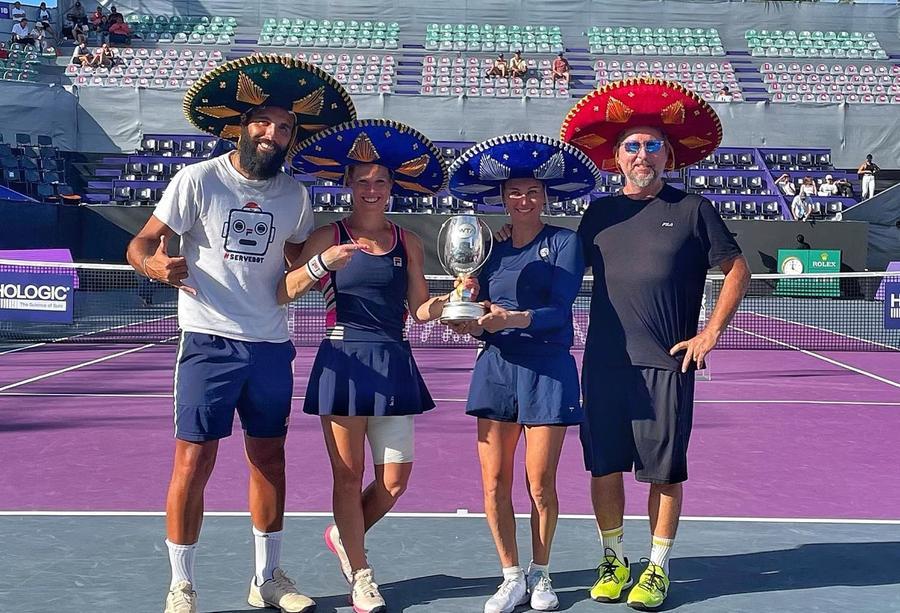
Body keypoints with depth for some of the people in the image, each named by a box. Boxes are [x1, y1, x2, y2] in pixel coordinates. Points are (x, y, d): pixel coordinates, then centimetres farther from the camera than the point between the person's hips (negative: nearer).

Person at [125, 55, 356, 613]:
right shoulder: (199, 179, -6)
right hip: (210, 343, -4)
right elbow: (142, 244, -7)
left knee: (270, 460, 12)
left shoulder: (295, 195, 7)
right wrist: (155, 264, -29)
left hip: (271, 347, 5)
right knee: (194, 462, -4)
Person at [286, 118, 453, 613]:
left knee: (395, 479, 5)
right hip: (344, 362, -3)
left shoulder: (408, 244, 10)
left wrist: (453, 298, -9)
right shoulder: (328, 237, -1)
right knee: (349, 476, 3)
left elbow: (421, 309, 9)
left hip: (394, 364, 4)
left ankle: (344, 537, 33)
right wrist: (321, 265, -24)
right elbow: (282, 295, -9)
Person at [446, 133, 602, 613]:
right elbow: (484, 320, 11)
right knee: (494, 482, 2)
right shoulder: (492, 252, 13)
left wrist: (514, 319, -28)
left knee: (540, 483, 0)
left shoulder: (564, 243, 0)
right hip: (496, 367, 4)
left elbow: (559, 310, -12)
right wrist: (472, 324, -11)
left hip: (547, 370, -4)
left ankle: (540, 574, 20)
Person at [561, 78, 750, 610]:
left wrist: (710, 335, -2)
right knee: (604, 466, 7)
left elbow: (738, 270, 4)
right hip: (604, 362, 3)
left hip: (667, 365, -3)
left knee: (665, 471, 3)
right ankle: (614, 560, 23)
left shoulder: (692, 209, 1)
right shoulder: (599, 213, 10)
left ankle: (658, 568, 18)